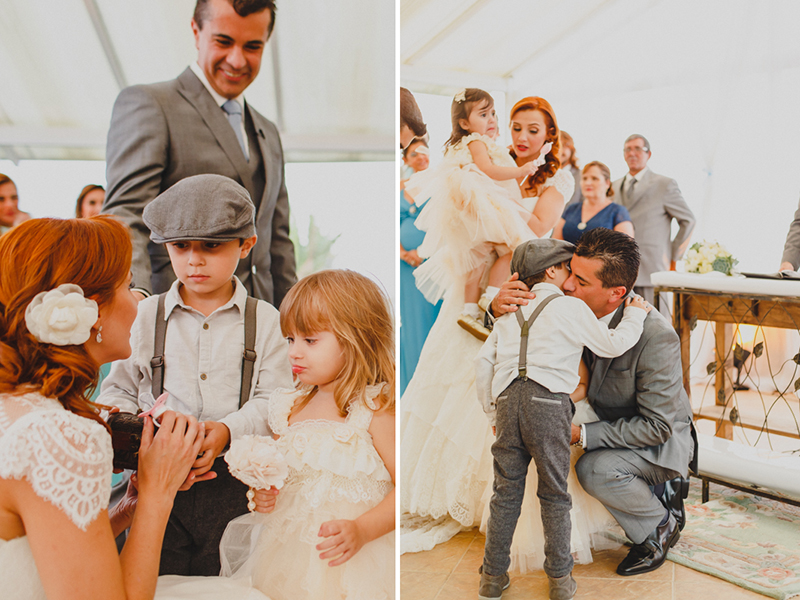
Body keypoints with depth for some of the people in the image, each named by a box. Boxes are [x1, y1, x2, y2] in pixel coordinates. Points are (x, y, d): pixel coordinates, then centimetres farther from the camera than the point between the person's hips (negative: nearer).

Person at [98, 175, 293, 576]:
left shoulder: (264, 320, 4)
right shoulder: (145, 316, 8)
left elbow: (274, 400, -2)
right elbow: (119, 390, 11)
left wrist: (227, 430, -19)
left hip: (234, 476, -1)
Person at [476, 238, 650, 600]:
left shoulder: (510, 313, 21)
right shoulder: (571, 307, 8)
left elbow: (483, 361, 16)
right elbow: (611, 345, 13)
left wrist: (492, 412, 22)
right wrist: (635, 315, 30)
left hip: (507, 400, 4)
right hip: (548, 401, -4)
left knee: (506, 491, 11)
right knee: (554, 494, 8)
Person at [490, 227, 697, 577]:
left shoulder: (656, 337, -31)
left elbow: (657, 426, -26)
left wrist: (582, 434, -30)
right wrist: (500, 308, -27)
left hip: (665, 440, -7)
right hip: (619, 428, 7)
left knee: (595, 468, -29)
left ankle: (662, 523, 1)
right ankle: (659, 487, 11)